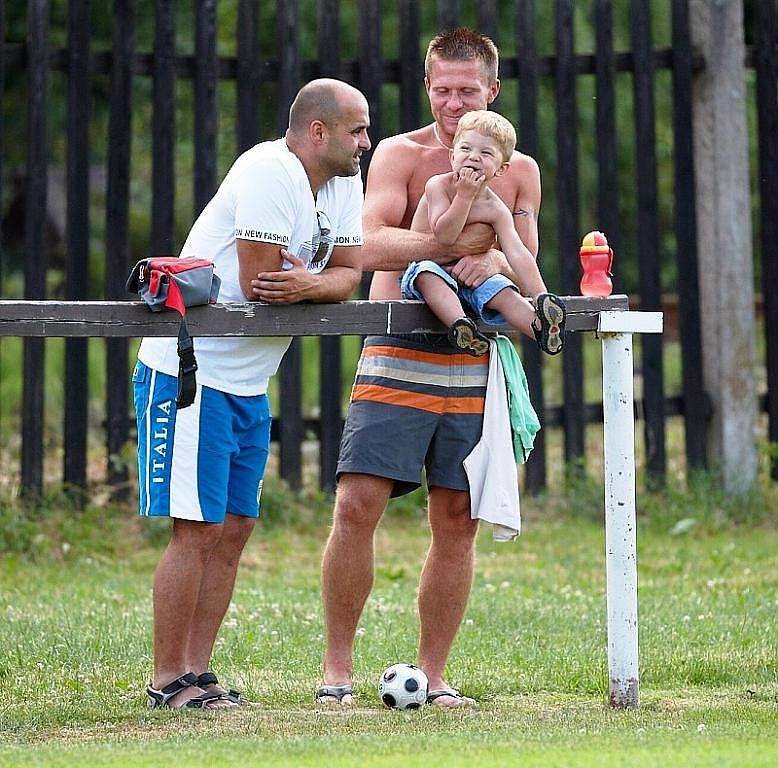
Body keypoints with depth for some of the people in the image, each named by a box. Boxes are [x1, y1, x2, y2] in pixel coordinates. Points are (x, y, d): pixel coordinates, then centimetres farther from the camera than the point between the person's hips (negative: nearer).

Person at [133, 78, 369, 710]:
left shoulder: (344, 180, 8)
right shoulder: (269, 172, -19)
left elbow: (347, 274, 4)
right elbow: (256, 284, -23)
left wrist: (307, 285, -18)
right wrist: (315, 284, -4)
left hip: (249, 383, 9)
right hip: (189, 373, -9)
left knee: (235, 528, 9)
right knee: (199, 529, -8)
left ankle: (197, 670, 15)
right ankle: (167, 681, -1)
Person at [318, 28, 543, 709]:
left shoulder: (518, 171, 13)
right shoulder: (400, 155, 2)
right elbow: (372, 247, -12)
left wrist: (495, 262, -17)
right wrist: (454, 243, -27)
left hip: (473, 366, 3)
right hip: (396, 358, -3)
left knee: (457, 523, 3)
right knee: (357, 506, -12)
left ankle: (434, 674, 14)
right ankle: (337, 667, -1)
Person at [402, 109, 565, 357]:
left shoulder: (494, 209, -6)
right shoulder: (438, 186, -12)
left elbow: (518, 253, -16)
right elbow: (444, 236, -24)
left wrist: (540, 296, -27)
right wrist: (465, 195, -26)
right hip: (426, 265, -3)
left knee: (503, 292, -23)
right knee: (429, 275, -36)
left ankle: (539, 327, -47)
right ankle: (459, 324, -60)